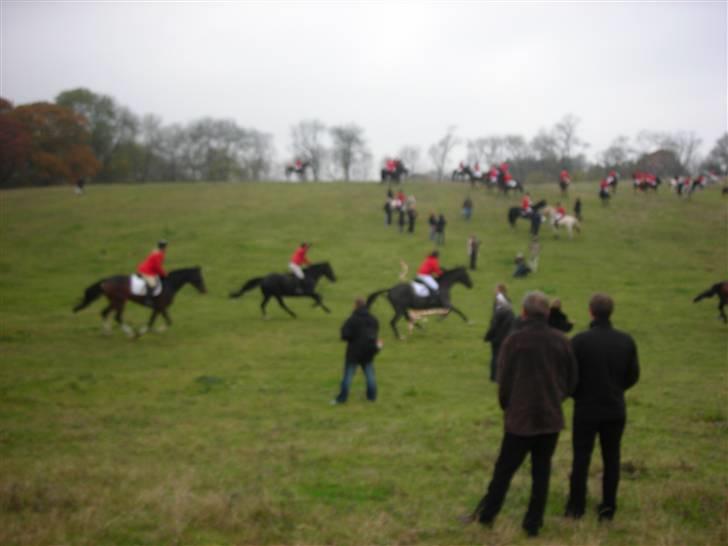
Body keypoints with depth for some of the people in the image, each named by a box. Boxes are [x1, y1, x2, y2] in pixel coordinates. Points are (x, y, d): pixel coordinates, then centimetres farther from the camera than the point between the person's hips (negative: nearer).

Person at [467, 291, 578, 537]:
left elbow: (503, 379, -8)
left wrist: (506, 406, 9)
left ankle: (487, 514, 18)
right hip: (551, 417, 2)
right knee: (541, 470, 10)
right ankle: (533, 523, 12)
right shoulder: (560, 341, -2)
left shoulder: (515, 340, -11)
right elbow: (572, 379, 5)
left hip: (520, 417, -2)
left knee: (504, 468, 10)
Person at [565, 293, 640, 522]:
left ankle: (576, 507, 14)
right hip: (615, 409, 3)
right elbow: (633, 376, 3)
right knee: (611, 458, 11)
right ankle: (608, 508, 13)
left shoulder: (580, 341, -16)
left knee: (581, 458, 8)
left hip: (586, 409, -2)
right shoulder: (626, 341, -5)